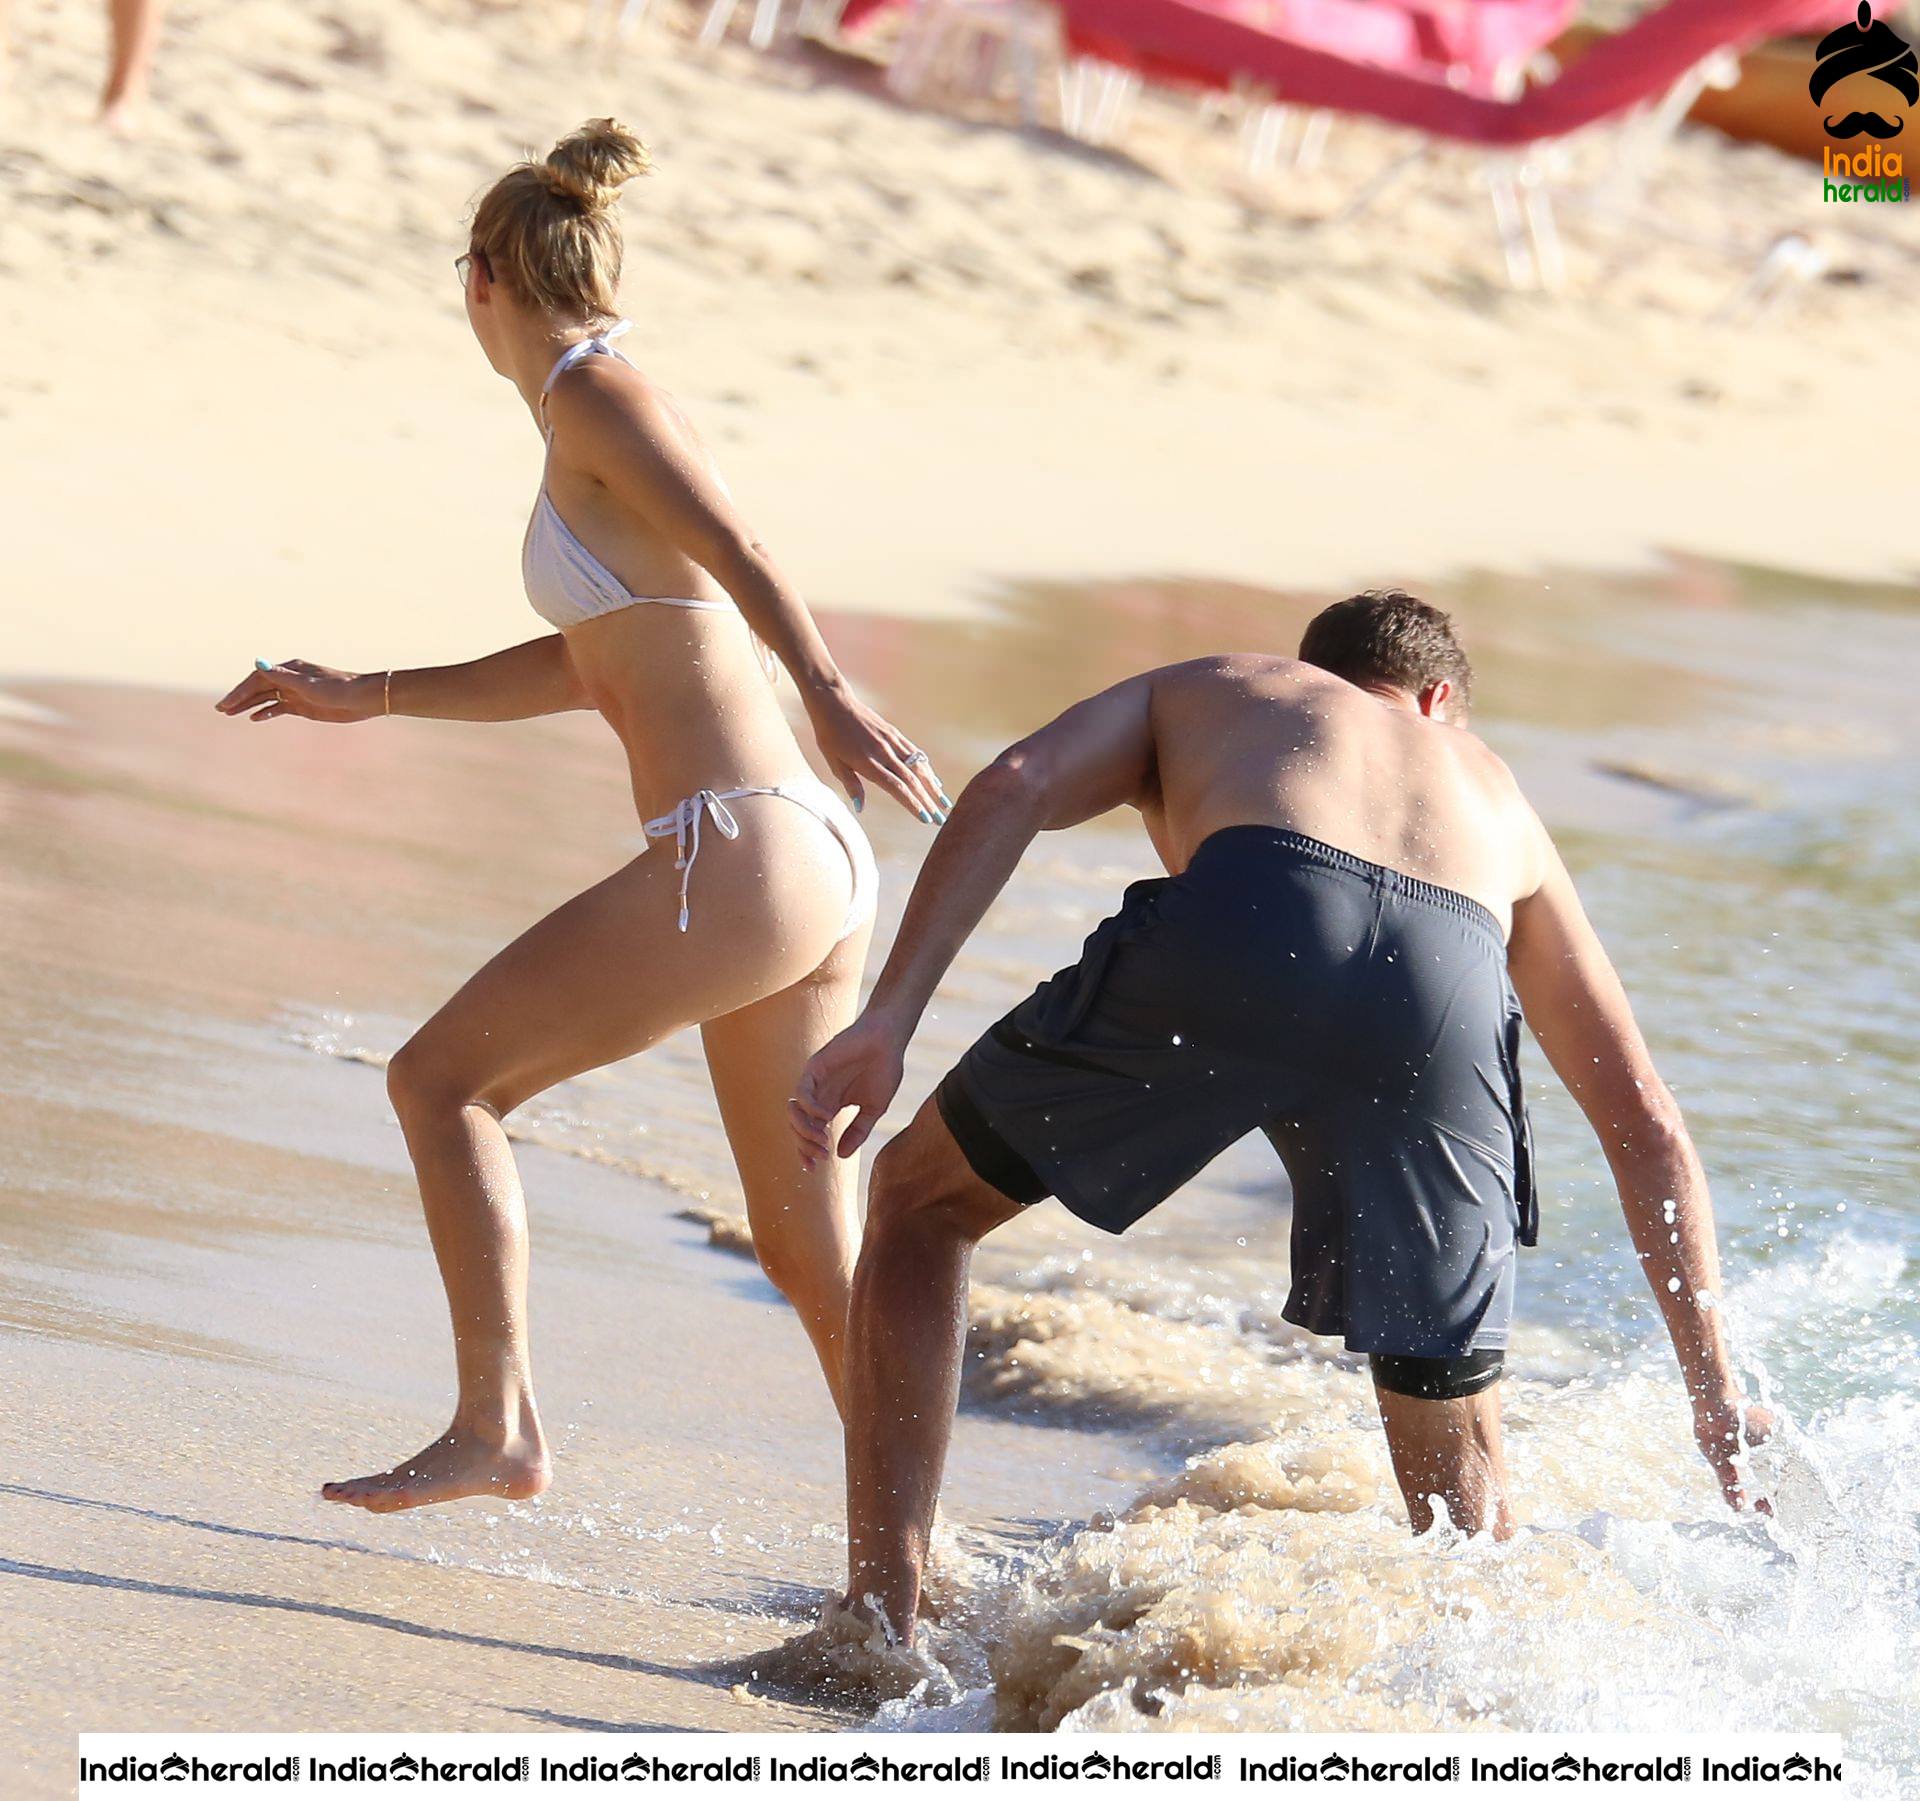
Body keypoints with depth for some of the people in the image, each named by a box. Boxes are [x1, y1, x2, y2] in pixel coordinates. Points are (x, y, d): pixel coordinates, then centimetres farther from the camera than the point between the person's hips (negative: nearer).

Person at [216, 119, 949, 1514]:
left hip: (738, 860, -9)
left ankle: (498, 1428, 3)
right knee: (813, 1260, 12)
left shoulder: (596, 392, -5)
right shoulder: (601, 411, 22)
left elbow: (736, 551, -23)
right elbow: (593, 669, 32)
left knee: (440, 1079, 3)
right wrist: (372, 697, 35)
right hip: (817, 871, 9)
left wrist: (830, 692, -38)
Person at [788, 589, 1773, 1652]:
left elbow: (1017, 787, 14)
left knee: (923, 1199, 24)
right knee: (1457, 1471, 22)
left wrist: (885, 1020, 5)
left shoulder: (1194, 691, 39)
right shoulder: (1498, 798, 43)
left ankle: (877, 1615, 16)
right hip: (1447, 997, 2)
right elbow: (1646, 1127, 37)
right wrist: (1717, 1392, 38)